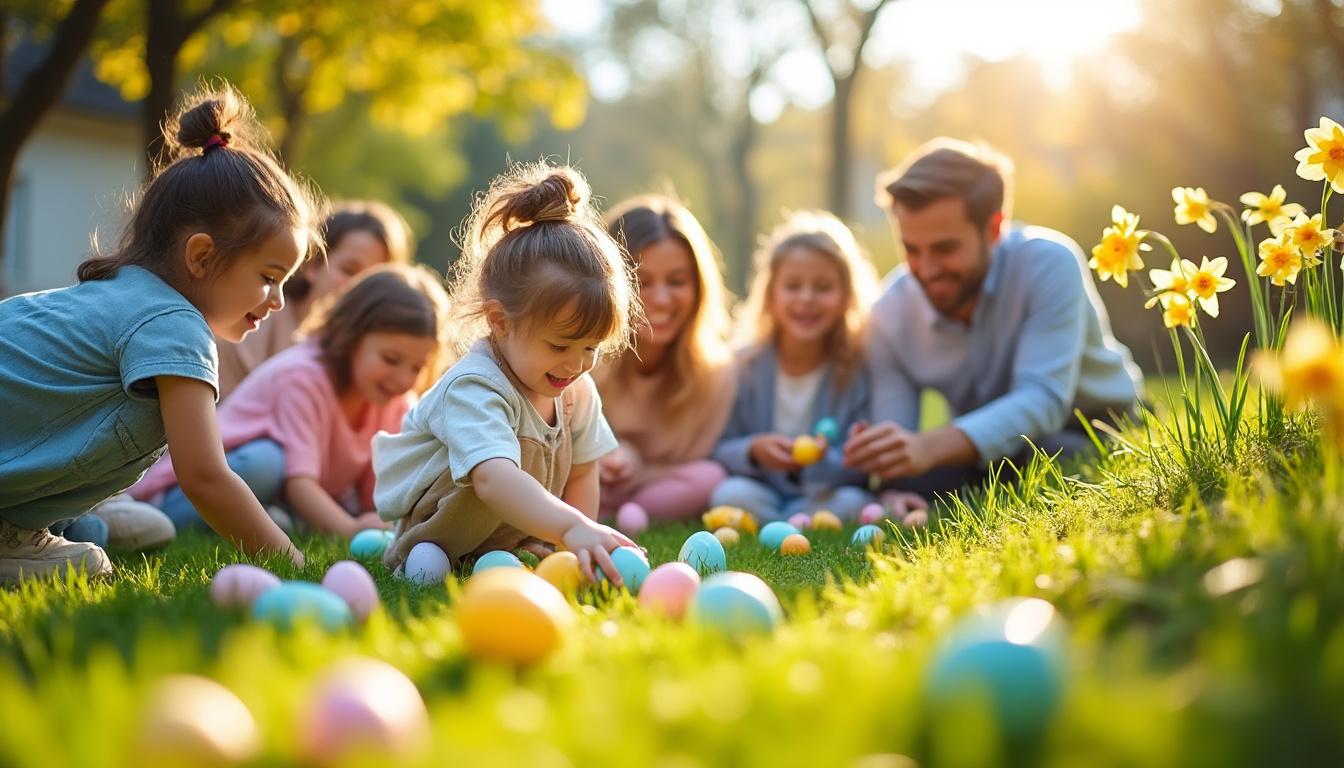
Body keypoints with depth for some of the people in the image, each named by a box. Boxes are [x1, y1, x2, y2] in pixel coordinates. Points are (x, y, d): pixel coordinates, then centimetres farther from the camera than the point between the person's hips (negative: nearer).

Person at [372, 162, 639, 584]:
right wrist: (571, 528, -65)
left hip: (511, 529, 10)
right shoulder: (473, 388, -34)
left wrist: (563, 545, -10)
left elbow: (582, 473, 2)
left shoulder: (578, 390, -7)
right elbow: (492, 478, -52)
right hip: (426, 526, -9)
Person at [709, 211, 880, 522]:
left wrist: (820, 462, -33)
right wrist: (753, 450, -27)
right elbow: (718, 452, -5)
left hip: (825, 495, 0)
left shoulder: (858, 367, -8)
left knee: (850, 502, -30)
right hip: (762, 493, 0)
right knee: (730, 494, -29)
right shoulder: (746, 365, -5)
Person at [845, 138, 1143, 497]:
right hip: (986, 457, 3)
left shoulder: (1049, 264, -25)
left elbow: (1043, 400, -36)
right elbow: (901, 452, -15)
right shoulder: (890, 315, -14)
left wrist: (929, 447, -53)